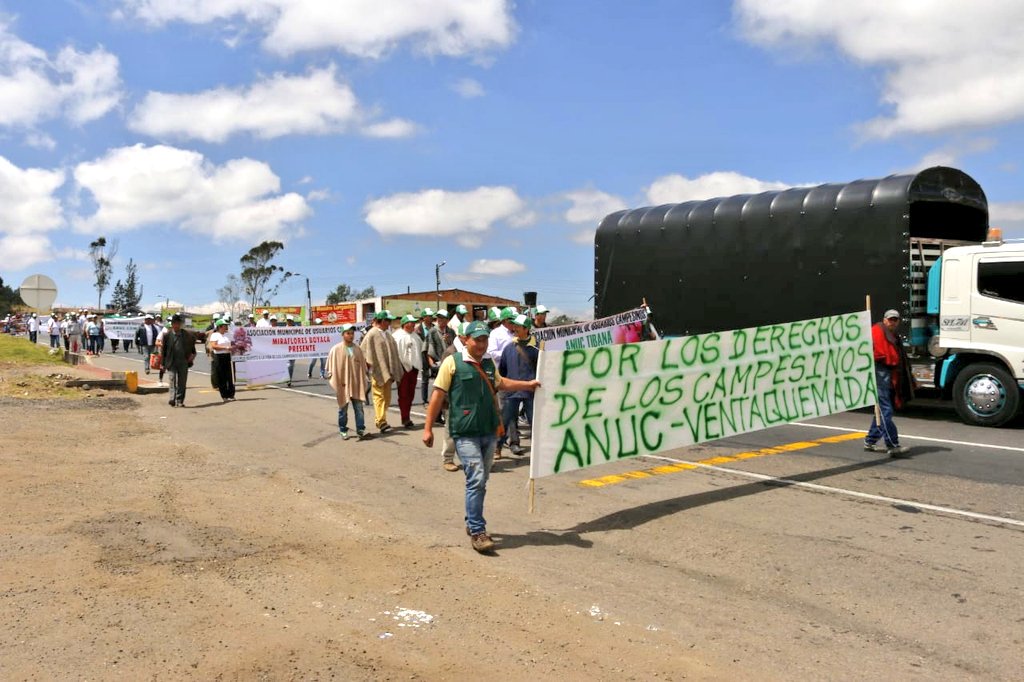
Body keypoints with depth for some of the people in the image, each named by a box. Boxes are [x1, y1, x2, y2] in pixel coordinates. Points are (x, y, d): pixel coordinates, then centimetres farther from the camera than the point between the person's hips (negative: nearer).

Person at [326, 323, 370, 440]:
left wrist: (363, 382, 7)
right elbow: (332, 367, -4)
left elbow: (363, 366, 10)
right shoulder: (336, 349, -6)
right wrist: (336, 382, -8)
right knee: (343, 408, 9)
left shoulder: (358, 349, 5)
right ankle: (343, 430, 19)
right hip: (343, 384, -2)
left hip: (356, 384, 3)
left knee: (359, 407, -1)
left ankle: (360, 430, 2)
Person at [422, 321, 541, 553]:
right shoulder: (453, 362, -6)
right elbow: (438, 395, -6)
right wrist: (428, 428, -8)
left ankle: (472, 523, 30)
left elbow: (500, 383, 33)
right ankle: (477, 532, -5)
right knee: (476, 479, -12)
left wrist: (527, 384, 29)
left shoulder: (489, 363, 13)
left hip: (489, 431, 7)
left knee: (480, 481, 15)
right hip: (466, 432, -7)